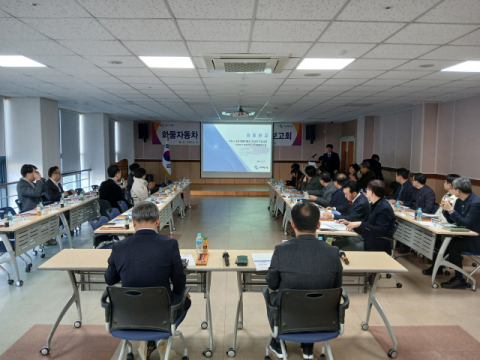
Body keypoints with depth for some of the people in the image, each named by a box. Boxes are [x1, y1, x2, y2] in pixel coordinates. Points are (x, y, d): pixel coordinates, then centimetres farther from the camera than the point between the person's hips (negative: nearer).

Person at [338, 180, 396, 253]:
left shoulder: (385, 209, -18)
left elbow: (380, 231, -25)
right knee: (337, 243, -1)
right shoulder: (375, 204, 12)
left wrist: (360, 224, -25)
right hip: (368, 239, 9)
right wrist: (350, 223, 13)